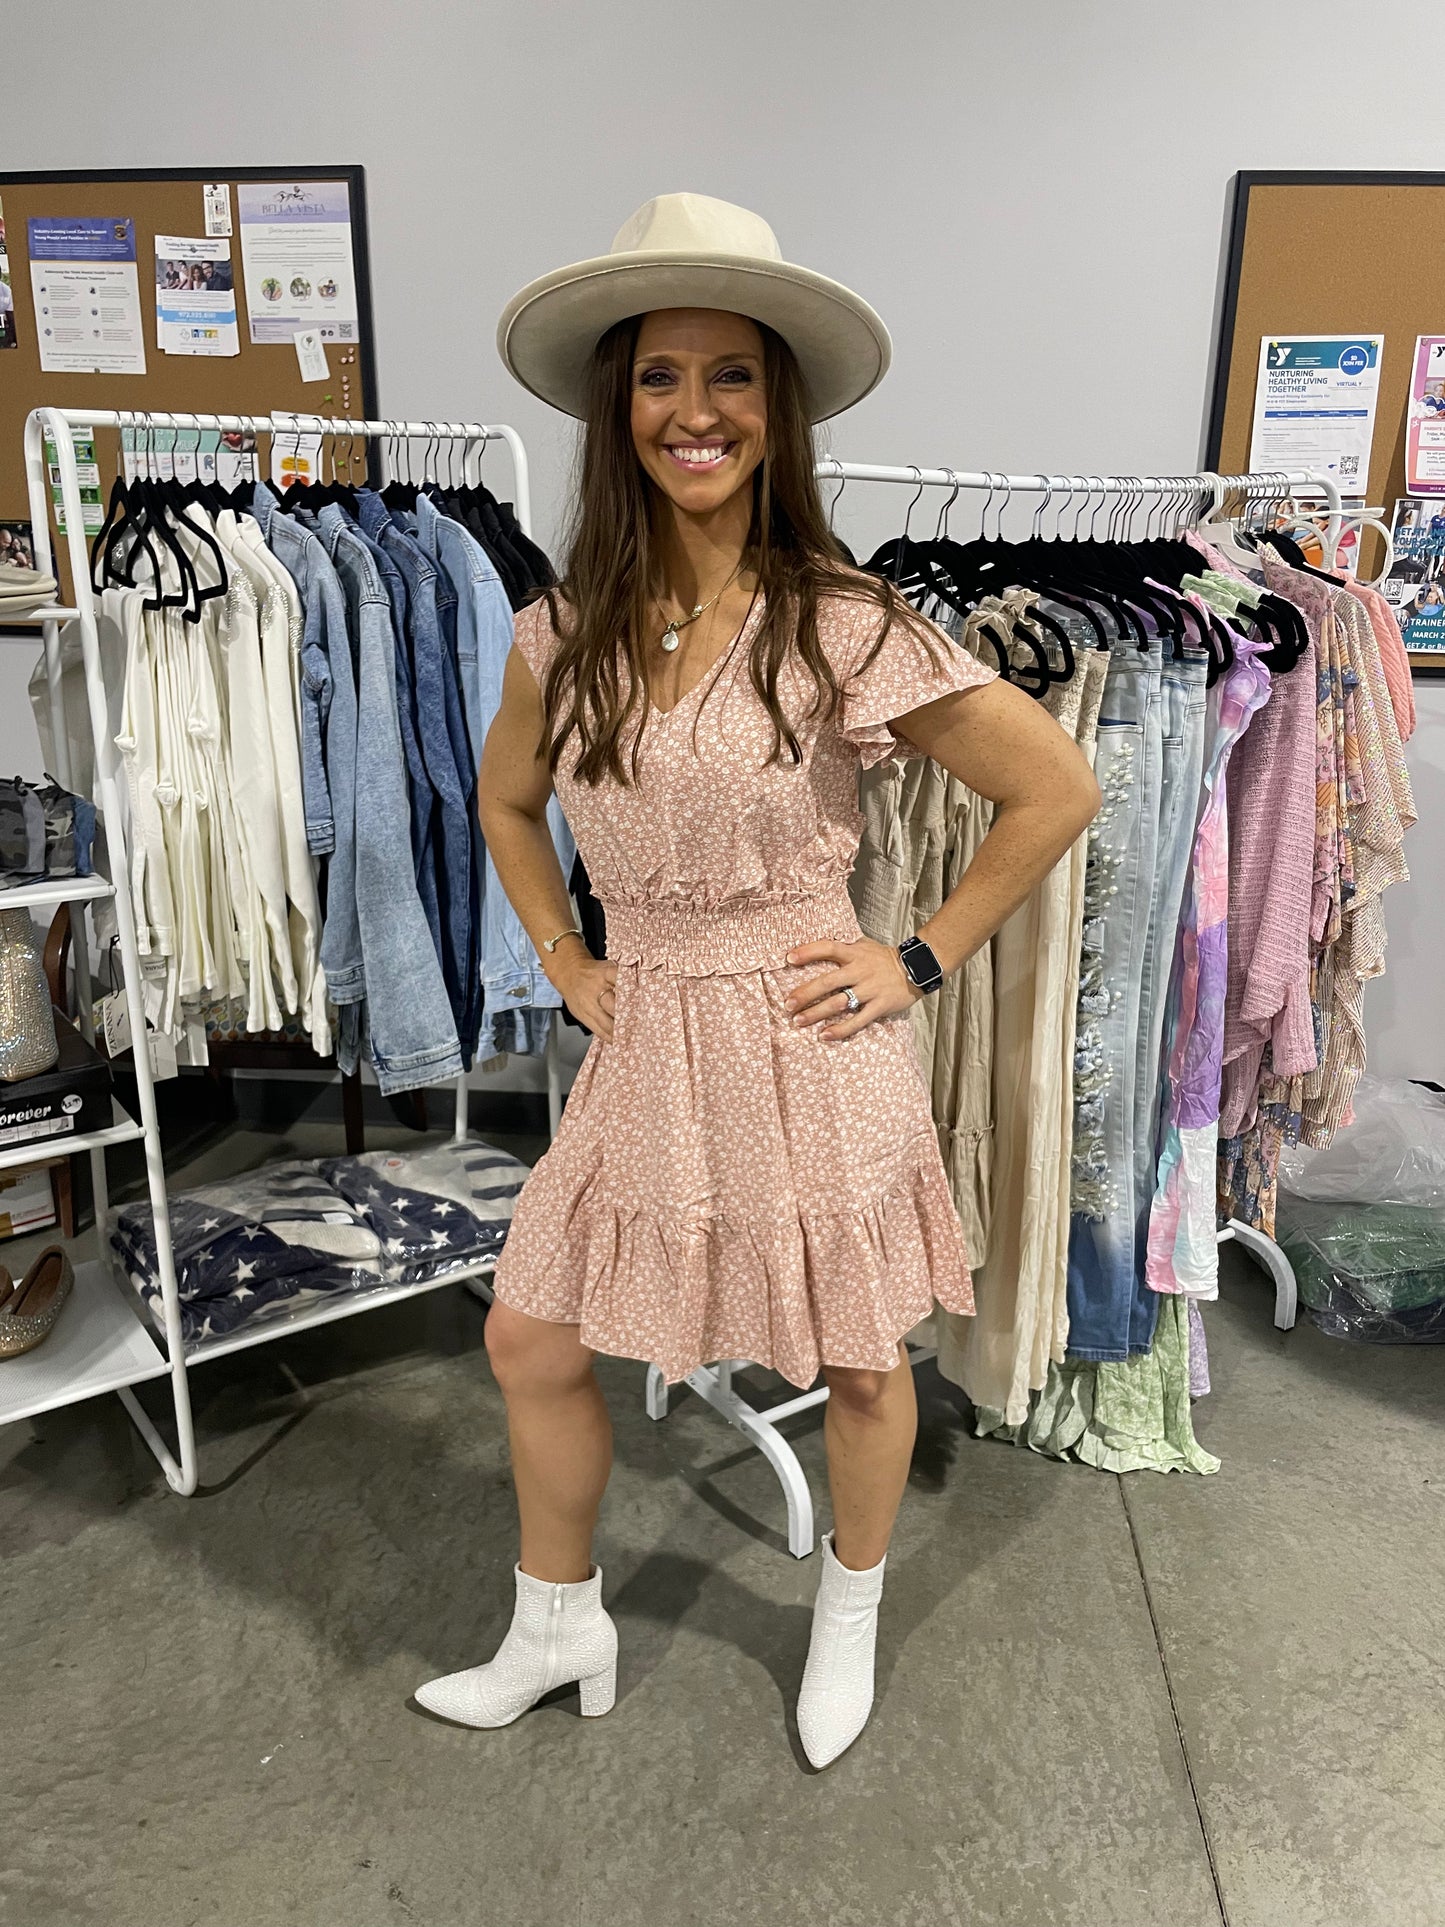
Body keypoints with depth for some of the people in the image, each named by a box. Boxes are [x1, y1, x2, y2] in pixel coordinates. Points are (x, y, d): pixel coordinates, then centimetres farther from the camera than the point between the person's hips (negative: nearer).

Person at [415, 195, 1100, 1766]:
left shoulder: (846, 630, -13)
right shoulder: (563, 634, 0)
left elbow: (1057, 792, -7)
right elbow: (505, 802, 18)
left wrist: (923, 961, -8)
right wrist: (563, 959, 8)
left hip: (809, 1050, -4)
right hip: (642, 1049, 4)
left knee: (859, 1366, 15)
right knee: (530, 1345, 13)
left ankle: (848, 1620, 47)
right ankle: (557, 1634, 41)